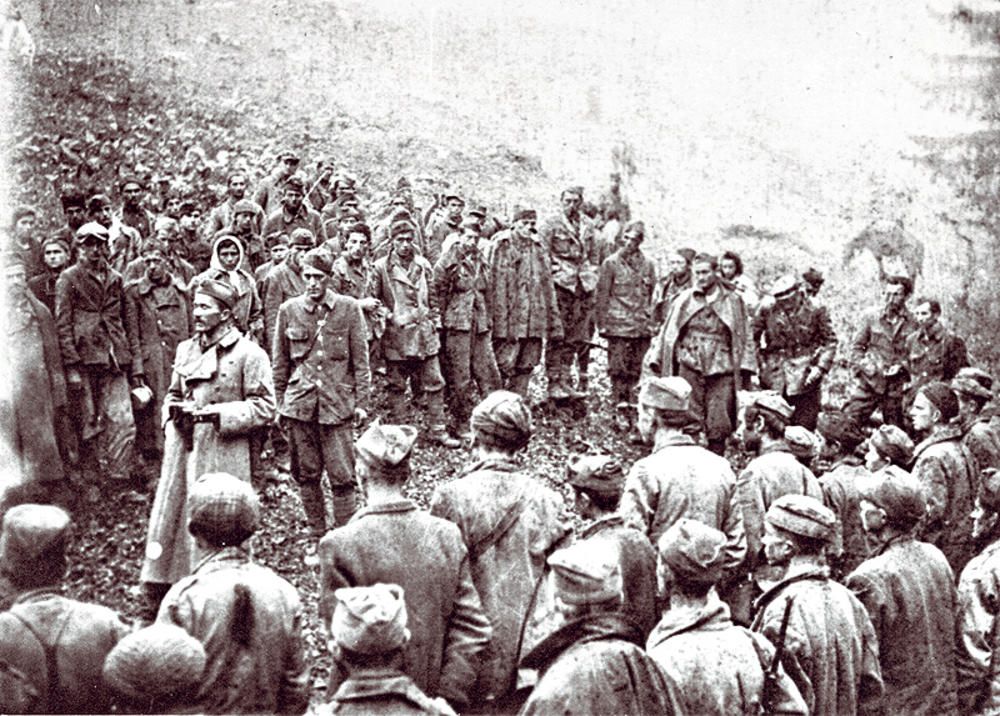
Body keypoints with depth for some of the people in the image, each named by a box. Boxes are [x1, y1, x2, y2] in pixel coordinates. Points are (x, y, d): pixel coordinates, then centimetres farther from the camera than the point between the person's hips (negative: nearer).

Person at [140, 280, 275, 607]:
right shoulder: (185, 349, 13)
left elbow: (264, 408, -7)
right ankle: (160, 593, 15)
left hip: (222, 457, -5)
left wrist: (217, 414, -16)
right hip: (182, 450, 5)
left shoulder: (248, 354, -6)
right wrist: (174, 409, 1)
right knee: (170, 517, 4)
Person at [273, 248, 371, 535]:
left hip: (337, 404, -2)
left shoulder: (349, 308, 0)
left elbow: (361, 359, 3)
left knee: (342, 476, -1)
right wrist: (280, 403, 9)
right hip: (299, 404, 2)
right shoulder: (289, 310, 5)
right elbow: (280, 363, 11)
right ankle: (317, 536, 23)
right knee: (306, 475, 9)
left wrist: (362, 402, -1)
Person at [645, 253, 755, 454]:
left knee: (718, 426, -1)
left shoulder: (732, 301, 7)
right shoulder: (684, 300, 8)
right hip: (690, 368, 0)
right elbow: (668, 332, 11)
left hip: (721, 371, 0)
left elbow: (743, 337, 8)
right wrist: (654, 362, 6)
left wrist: (743, 370, 1)